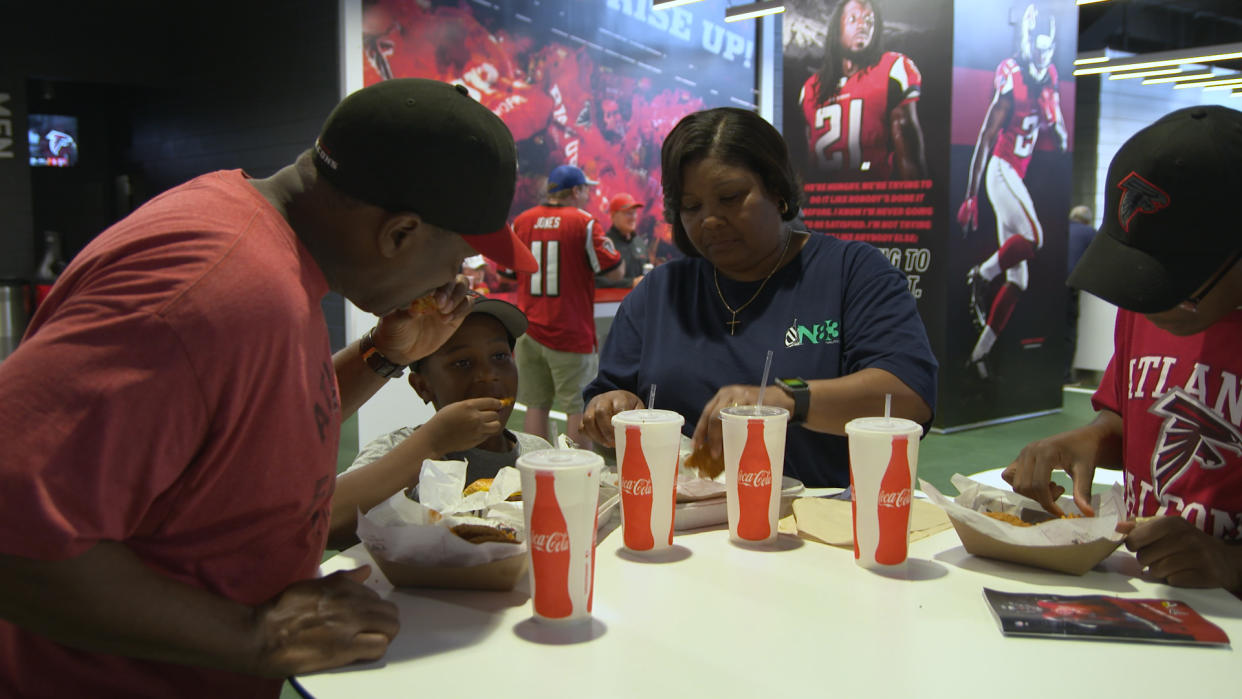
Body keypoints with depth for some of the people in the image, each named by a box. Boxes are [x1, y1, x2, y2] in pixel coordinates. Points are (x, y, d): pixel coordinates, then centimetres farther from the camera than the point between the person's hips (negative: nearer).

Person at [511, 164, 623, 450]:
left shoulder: (521, 221, 5)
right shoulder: (584, 223, -9)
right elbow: (616, 271, -7)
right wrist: (603, 241, 9)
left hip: (529, 331, 5)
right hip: (571, 331, -5)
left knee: (536, 406, 10)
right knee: (578, 409, 3)